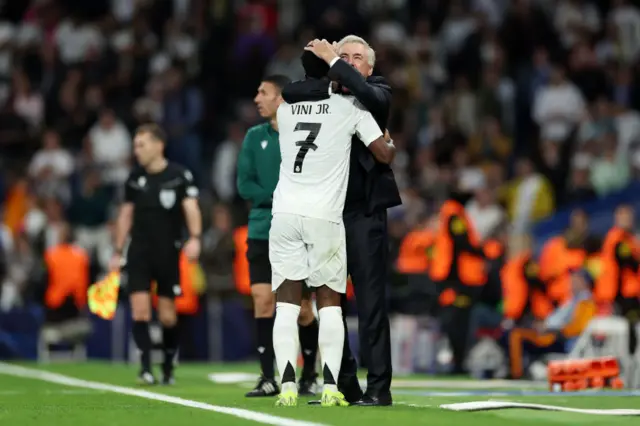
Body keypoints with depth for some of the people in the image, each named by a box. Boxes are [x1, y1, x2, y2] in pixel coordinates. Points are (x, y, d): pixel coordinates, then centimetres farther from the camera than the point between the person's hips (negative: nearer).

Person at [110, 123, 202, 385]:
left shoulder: (180, 176, -5)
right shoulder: (134, 178, 7)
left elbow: (191, 208, -13)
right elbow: (126, 215, 15)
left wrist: (195, 238, -30)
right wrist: (117, 252, 14)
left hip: (168, 253, -2)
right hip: (139, 252, 3)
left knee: (168, 316, 2)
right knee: (140, 310, -11)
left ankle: (168, 369, 17)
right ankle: (145, 367, -13)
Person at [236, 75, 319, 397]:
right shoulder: (255, 137, 7)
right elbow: (245, 186, 1)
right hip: (262, 234, 2)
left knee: (302, 308, 1)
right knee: (263, 300, -7)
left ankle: (309, 375, 18)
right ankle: (268, 378, -2)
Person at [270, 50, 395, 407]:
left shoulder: (286, 109, 9)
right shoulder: (349, 107, 0)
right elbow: (384, 154, 0)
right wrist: (393, 146, 22)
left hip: (286, 213, 2)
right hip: (324, 216, -2)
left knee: (287, 304, 3)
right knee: (330, 304, 6)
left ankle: (288, 385, -8)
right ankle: (330, 387, -6)